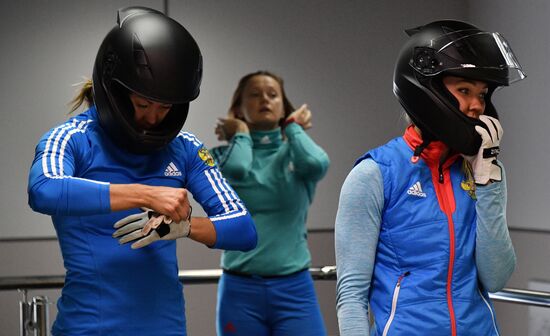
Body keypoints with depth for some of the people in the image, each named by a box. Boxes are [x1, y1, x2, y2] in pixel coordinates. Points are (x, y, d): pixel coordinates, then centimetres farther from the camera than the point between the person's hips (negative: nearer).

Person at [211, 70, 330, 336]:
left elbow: (316, 164, -16)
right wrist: (241, 133, 1)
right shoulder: (225, 154, 5)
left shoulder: (295, 154, 8)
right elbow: (237, 169, -19)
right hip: (240, 292, 0)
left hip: (295, 290, 0)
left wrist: (293, 126, 2)